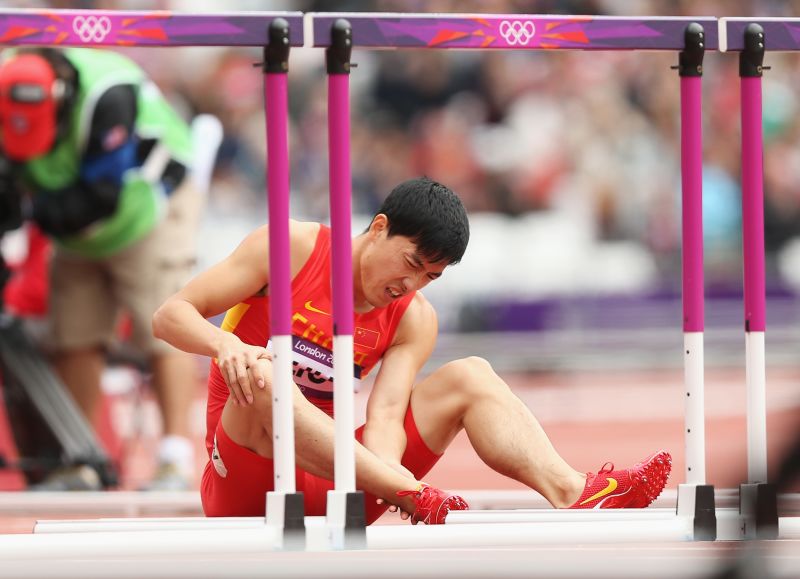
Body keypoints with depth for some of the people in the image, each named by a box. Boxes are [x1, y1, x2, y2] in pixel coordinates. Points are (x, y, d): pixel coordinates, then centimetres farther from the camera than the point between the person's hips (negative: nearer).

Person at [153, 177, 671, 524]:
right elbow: (171, 315, -9)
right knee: (260, 377, -37)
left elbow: (385, 416, -10)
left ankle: (572, 493, -30)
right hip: (245, 484, -4)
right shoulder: (292, 249, -5)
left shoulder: (414, 321, 6)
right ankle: (414, 497, -48)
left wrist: (386, 465, -33)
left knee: (468, 378, -5)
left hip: (325, 491, 5)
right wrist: (224, 343, -31)